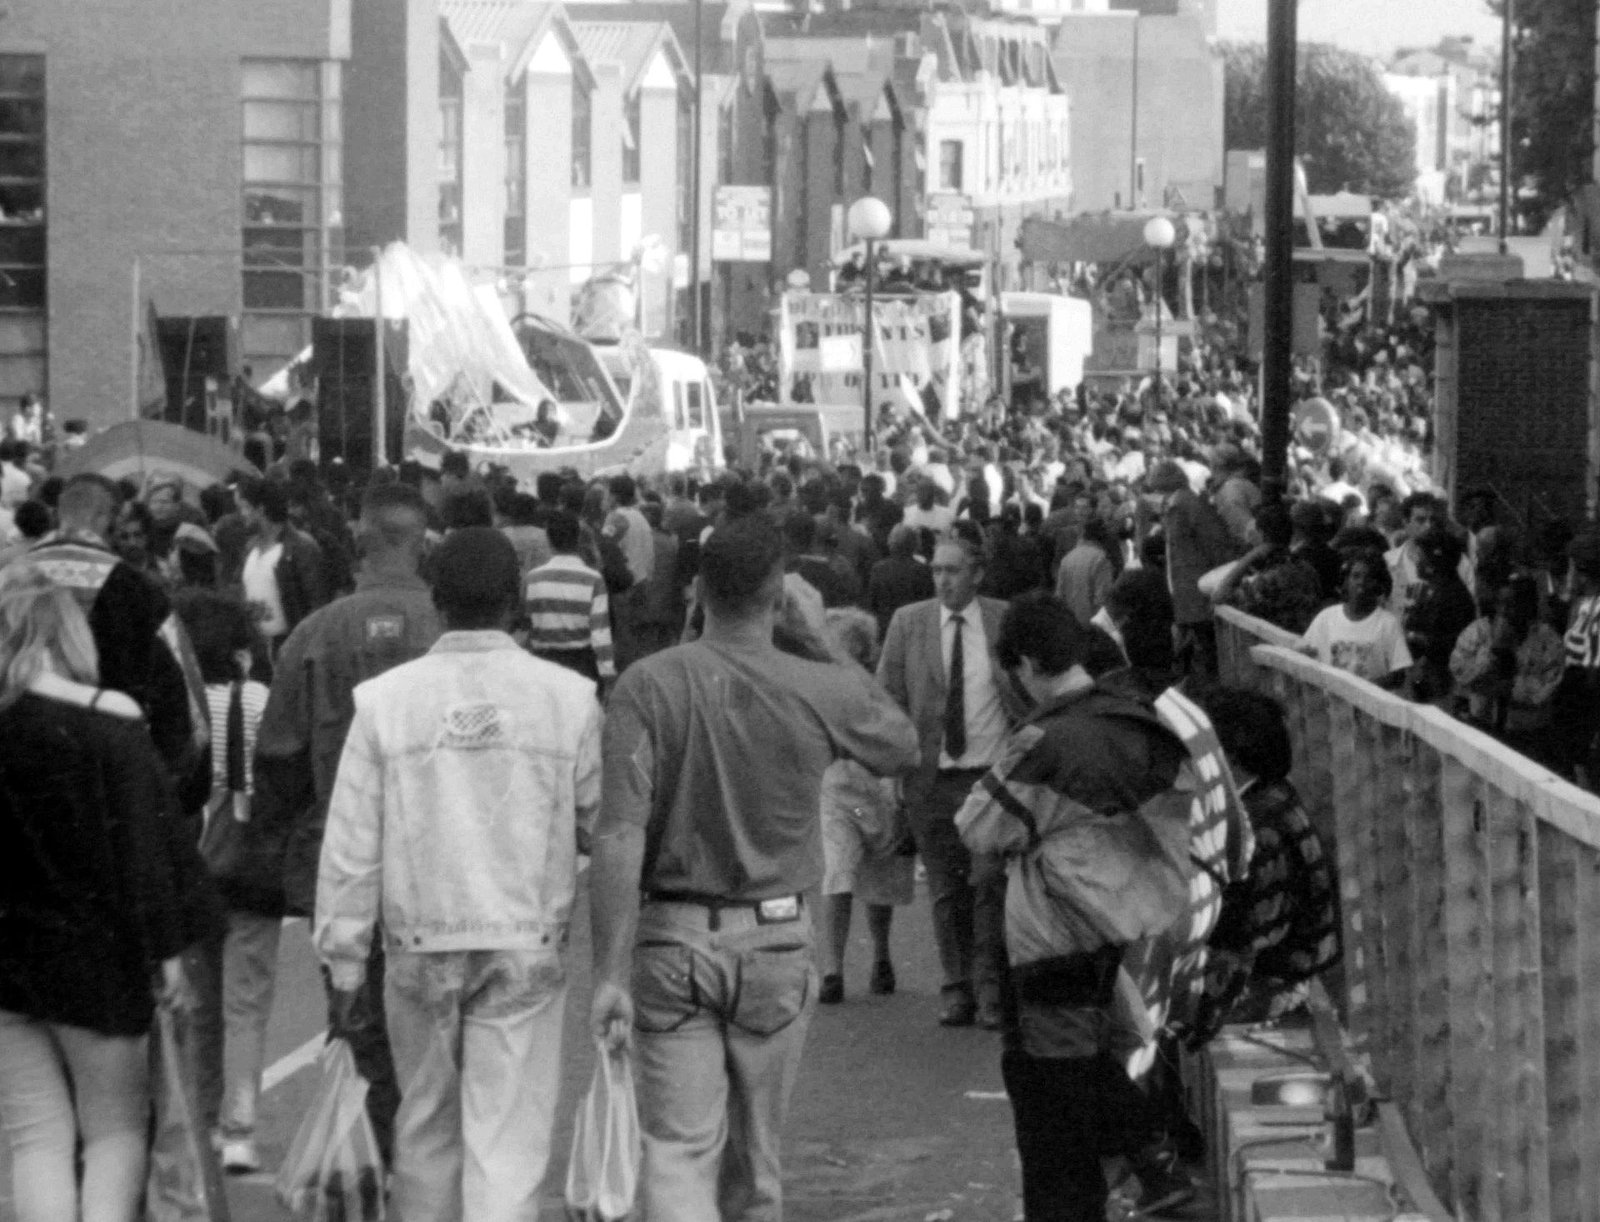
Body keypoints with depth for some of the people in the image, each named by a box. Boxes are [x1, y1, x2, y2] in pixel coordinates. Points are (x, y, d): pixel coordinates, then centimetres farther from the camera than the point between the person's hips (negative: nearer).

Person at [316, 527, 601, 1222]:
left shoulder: (384, 699, -3)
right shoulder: (568, 697, -5)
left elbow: (351, 842, -1)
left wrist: (343, 956, 5)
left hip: (419, 948, 1)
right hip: (529, 948, -1)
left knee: (426, 1125, 17)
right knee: (508, 1139, -1)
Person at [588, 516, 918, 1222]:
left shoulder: (647, 685, -10)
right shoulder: (819, 690, -7)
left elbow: (619, 837, -16)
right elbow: (902, 747, 15)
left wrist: (611, 972, -15)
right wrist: (817, 641, 13)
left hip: (670, 936, -1)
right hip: (776, 939, 1)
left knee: (678, 1150, -2)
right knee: (754, 1155, 15)